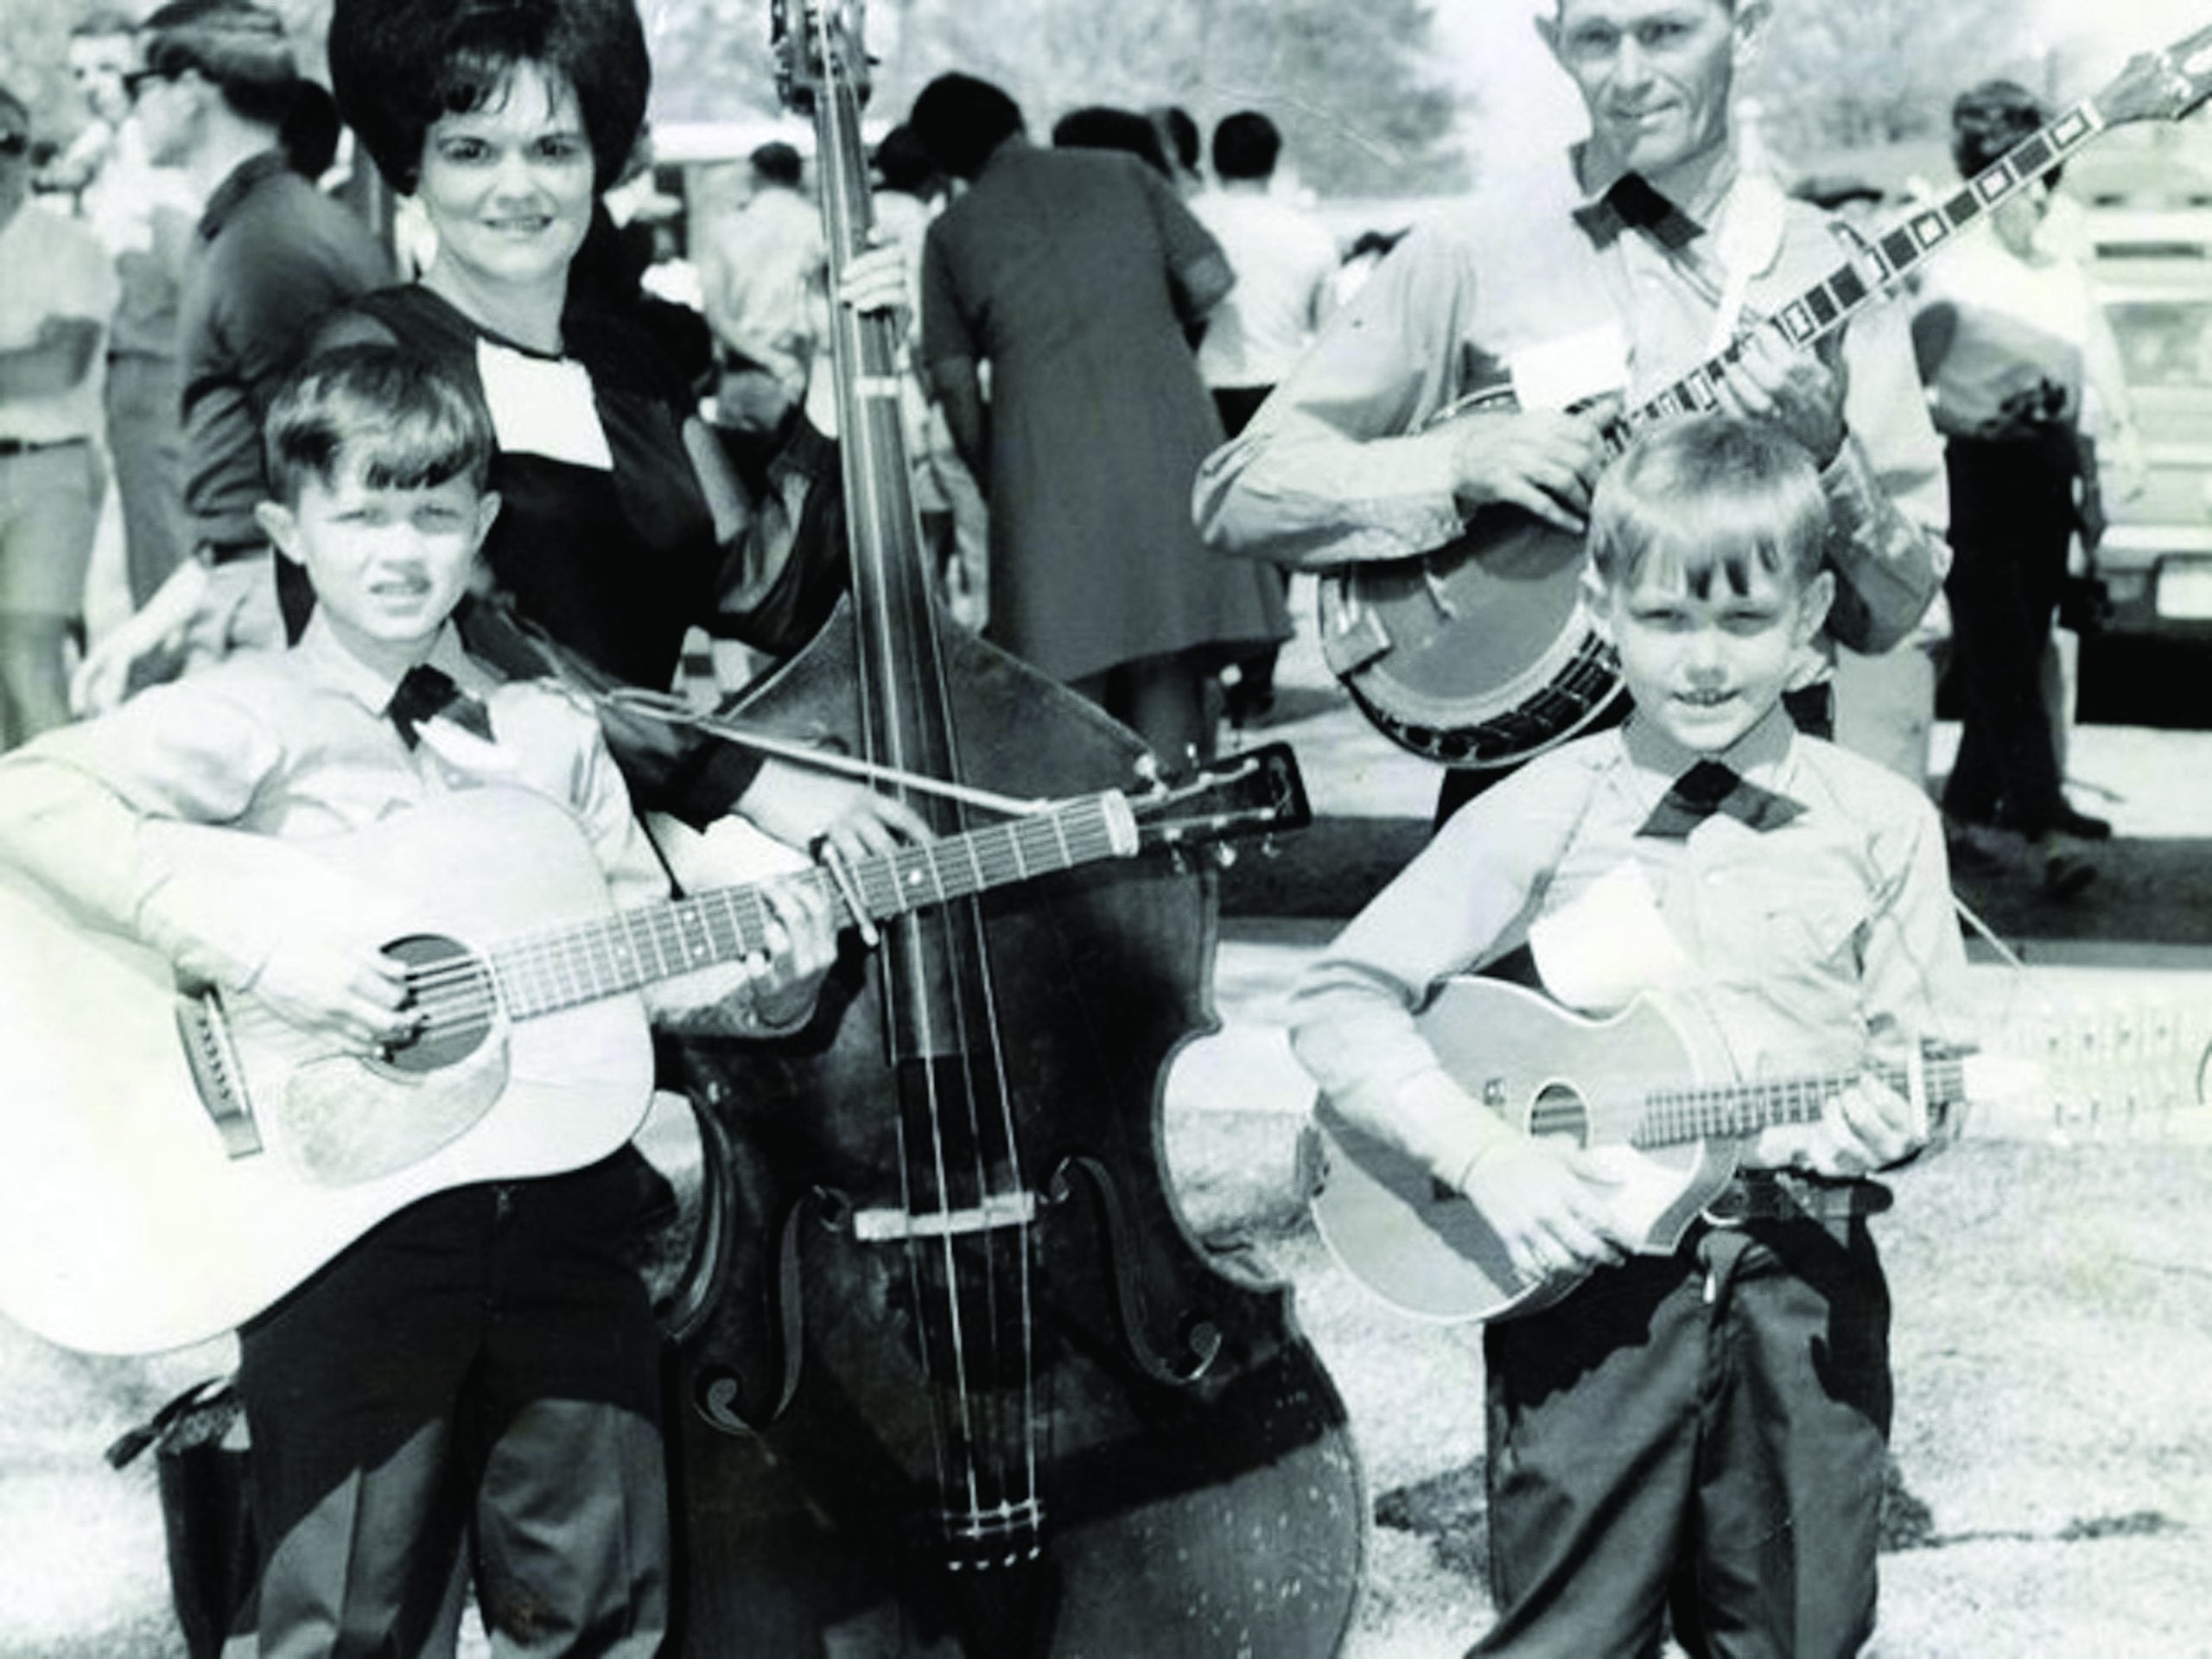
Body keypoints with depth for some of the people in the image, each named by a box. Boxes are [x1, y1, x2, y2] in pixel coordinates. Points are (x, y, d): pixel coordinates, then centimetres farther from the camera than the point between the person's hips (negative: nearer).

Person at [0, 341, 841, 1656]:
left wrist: (762, 981, -5)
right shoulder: (258, 719, -5)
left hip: (559, 1198, 5)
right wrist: (254, 946, -25)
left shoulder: (550, 734, 13)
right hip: (344, 1224, -4)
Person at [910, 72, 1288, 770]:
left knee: (1070, 672, 2)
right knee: (1168, 664, 5)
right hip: (1162, 429, 1)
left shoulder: (950, 234, 10)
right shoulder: (1122, 173, 11)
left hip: (1044, 460, -1)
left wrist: (992, 484, 14)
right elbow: (1210, 280, 4)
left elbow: (955, 382, 5)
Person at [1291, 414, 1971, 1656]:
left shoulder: (1880, 824, 4)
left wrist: (1893, 1121, -15)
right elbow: (1340, 1004, -4)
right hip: (1583, 1272, -1)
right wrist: (1484, 1155, -16)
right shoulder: (1544, 818, -1)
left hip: (1803, 1284, 2)